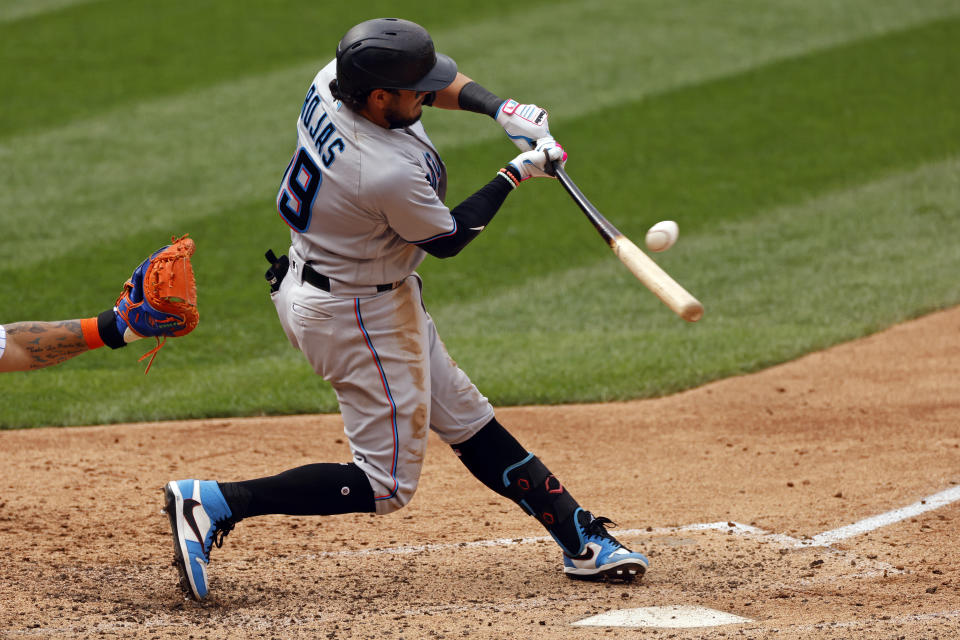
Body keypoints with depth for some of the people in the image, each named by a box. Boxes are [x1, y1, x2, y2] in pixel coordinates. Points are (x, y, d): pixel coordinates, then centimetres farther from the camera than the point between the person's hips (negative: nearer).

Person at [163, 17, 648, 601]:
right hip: (360, 316, -10)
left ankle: (579, 538, 27)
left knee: (464, 417, 17)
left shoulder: (333, 79, -12)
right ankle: (214, 504, -7)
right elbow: (448, 239, -14)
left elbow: (440, 82, 7)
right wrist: (517, 174, -6)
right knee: (385, 485, 0)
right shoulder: (391, 174, -35)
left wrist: (499, 109, -8)